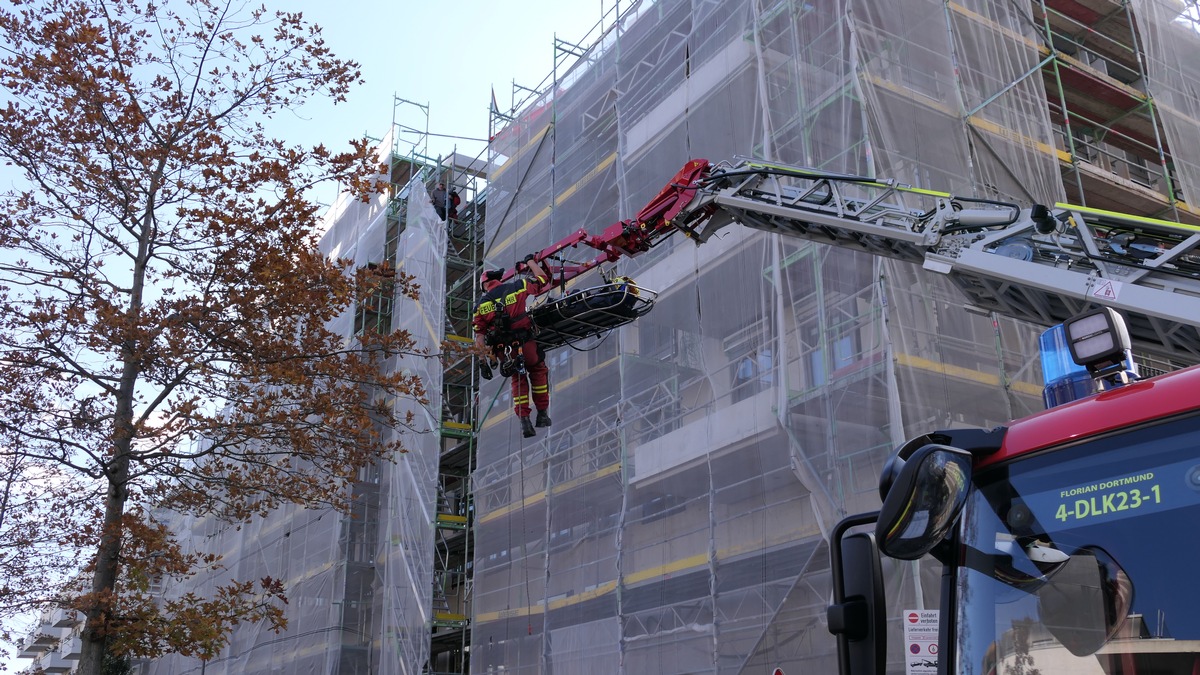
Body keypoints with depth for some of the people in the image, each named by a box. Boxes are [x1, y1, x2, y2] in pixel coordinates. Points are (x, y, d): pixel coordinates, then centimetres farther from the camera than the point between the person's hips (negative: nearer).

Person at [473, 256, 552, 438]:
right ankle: (542, 413, 20)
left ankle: (523, 419, 10)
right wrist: (530, 262, 37)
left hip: (502, 349, 2)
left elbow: (479, 336, 5)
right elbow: (542, 278, 21)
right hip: (524, 342, -2)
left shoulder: (481, 304, 9)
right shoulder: (518, 286, 5)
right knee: (538, 371, 22)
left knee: (518, 379, 21)